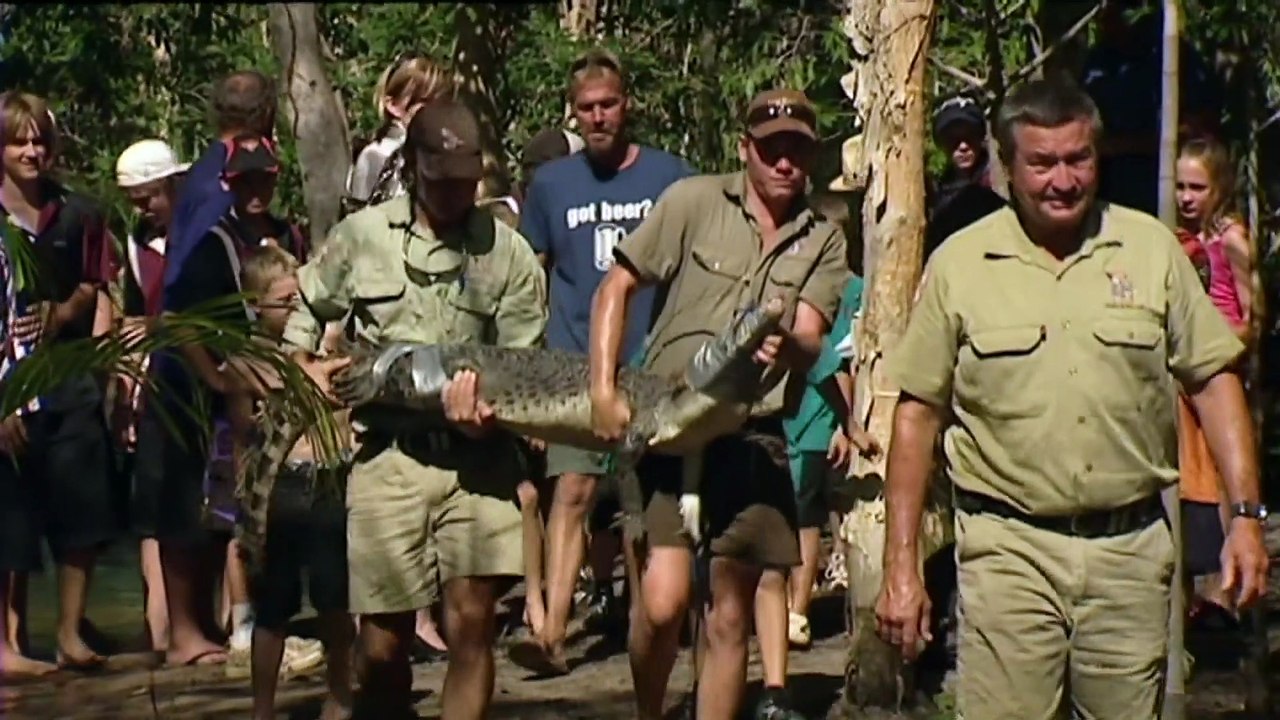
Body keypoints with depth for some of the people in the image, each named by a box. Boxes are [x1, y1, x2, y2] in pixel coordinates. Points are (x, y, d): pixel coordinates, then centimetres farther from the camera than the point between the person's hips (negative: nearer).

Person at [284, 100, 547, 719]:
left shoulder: (508, 253, 2)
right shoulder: (361, 236, 7)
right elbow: (302, 313, 22)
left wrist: (490, 402, -21)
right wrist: (305, 366, 3)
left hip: (478, 454, -1)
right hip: (387, 452, 1)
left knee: (472, 622, -9)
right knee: (383, 646, 1)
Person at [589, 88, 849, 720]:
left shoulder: (824, 240, 6)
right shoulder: (693, 201, -2)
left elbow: (810, 344, -3)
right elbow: (615, 289, 1)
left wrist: (787, 343, -28)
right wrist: (603, 390, -9)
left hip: (754, 436, 3)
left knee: (729, 618, 9)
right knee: (663, 602, -17)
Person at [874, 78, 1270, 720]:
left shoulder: (1151, 247, 6)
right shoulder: (959, 264, 2)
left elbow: (1212, 379, 10)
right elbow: (917, 412, 4)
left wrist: (1246, 514, 1)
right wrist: (901, 565, 0)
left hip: (1131, 549, 2)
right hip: (1009, 549, -2)